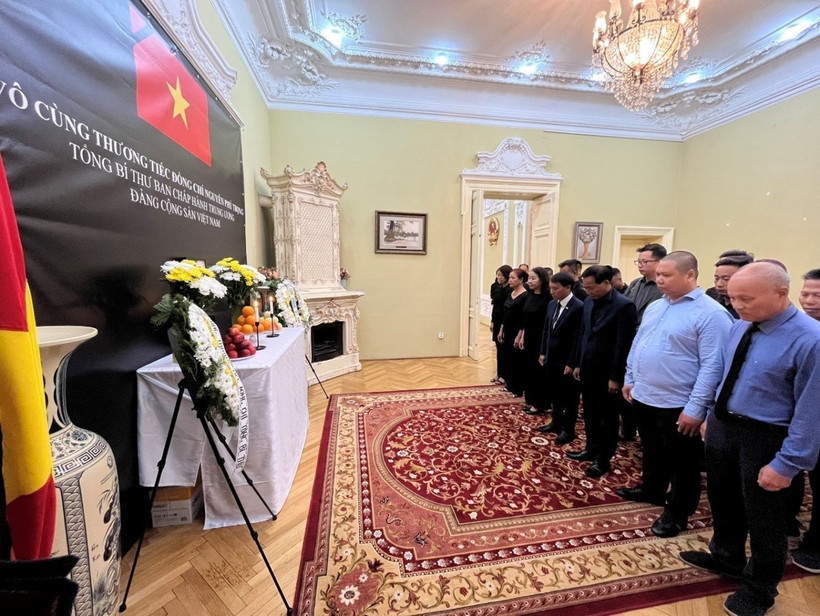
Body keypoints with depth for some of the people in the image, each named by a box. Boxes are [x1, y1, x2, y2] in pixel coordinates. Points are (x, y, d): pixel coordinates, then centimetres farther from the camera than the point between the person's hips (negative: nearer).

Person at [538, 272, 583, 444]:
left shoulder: (578, 307, -18)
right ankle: (556, 423, 38)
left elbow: (577, 338, -18)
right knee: (555, 394, 20)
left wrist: (571, 363, -17)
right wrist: (543, 352, 10)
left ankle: (568, 430, 26)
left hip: (567, 361, -7)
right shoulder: (552, 304, 5)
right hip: (552, 358, 7)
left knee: (569, 397, 11)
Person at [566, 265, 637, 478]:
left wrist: (616, 377, -15)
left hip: (607, 372, -6)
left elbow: (623, 345, -17)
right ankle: (592, 449, 36)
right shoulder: (589, 301, 4)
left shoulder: (624, 306, -17)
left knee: (607, 417, 11)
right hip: (588, 368, 7)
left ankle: (603, 459, 26)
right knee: (590, 413, 18)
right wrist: (577, 363, 11)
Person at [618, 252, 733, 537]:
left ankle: (676, 513, 32)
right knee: (652, 452, 25)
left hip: (678, 406, -7)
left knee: (681, 463, 14)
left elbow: (712, 366, -19)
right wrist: (630, 379, 13)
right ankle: (651, 489, 46)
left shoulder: (711, 314, -16)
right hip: (643, 396, 7)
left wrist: (695, 408, -20)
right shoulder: (654, 307, 7)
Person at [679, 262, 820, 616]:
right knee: (723, 502, 25)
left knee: (763, 519, 16)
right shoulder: (740, 326, -1)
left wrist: (787, 464, -17)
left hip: (764, 438, -6)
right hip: (722, 426, 6)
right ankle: (726, 557, 51)